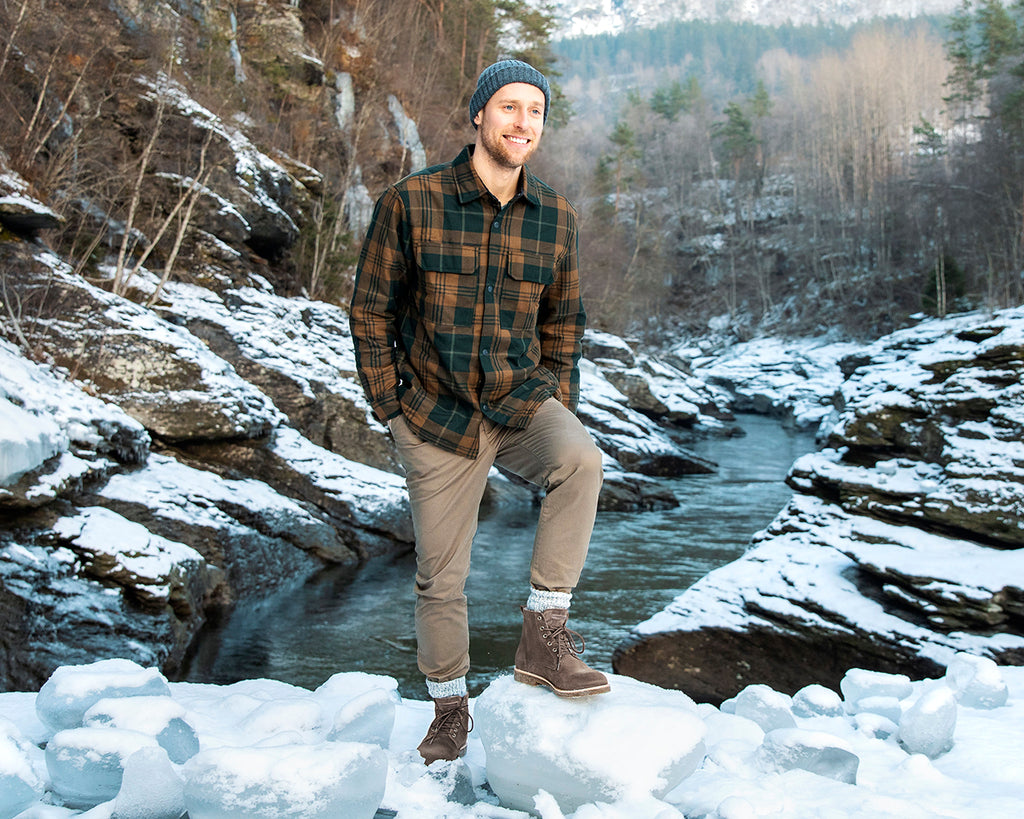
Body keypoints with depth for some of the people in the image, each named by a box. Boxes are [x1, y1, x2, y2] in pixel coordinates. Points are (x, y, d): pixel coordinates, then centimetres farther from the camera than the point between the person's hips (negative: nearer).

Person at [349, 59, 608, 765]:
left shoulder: (557, 217, 1)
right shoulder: (410, 202, -8)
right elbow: (371, 310, -1)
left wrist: (559, 412, 5)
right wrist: (392, 409, -4)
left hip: (521, 400, 2)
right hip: (438, 415, -1)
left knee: (581, 458, -32)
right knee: (440, 577, 6)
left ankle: (544, 634, -19)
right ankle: (450, 712, 29)